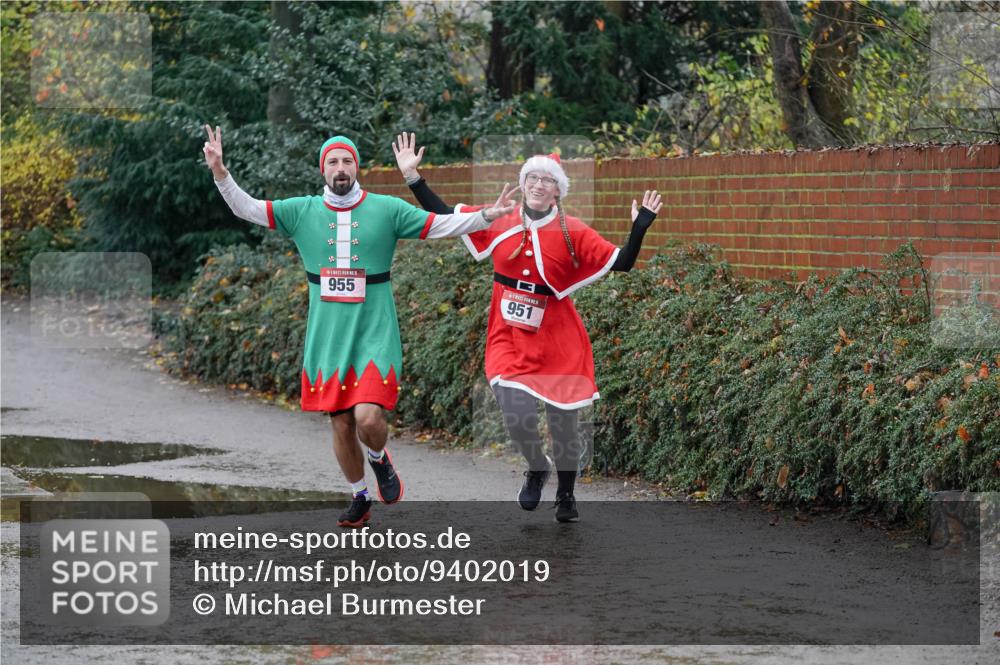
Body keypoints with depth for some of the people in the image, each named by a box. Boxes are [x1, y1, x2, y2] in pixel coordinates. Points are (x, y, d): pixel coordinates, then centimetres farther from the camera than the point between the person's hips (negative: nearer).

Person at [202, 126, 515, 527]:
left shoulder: (386, 210, -2)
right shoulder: (302, 212, 3)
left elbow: (442, 225, -3)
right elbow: (247, 209, 1)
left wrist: (487, 216, -14)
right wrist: (220, 174, -13)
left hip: (374, 335, -2)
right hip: (327, 339, 3)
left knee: (368, 418, -19)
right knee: (340, 424, 9)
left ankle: (379, 459, 16)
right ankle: (360, 498, 30)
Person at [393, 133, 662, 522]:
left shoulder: (572, 233, -5)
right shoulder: (499, 224, 1)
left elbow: (622, 262, -9)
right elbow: (444, 216, 8)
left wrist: (640, 226, -23)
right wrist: (412, 177, 5)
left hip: (558, 342, -1)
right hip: (510, 340, 1)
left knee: (563, 422, 6)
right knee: (517, 415, -15)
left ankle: (566, 494, 30)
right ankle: (536, 470, 19)